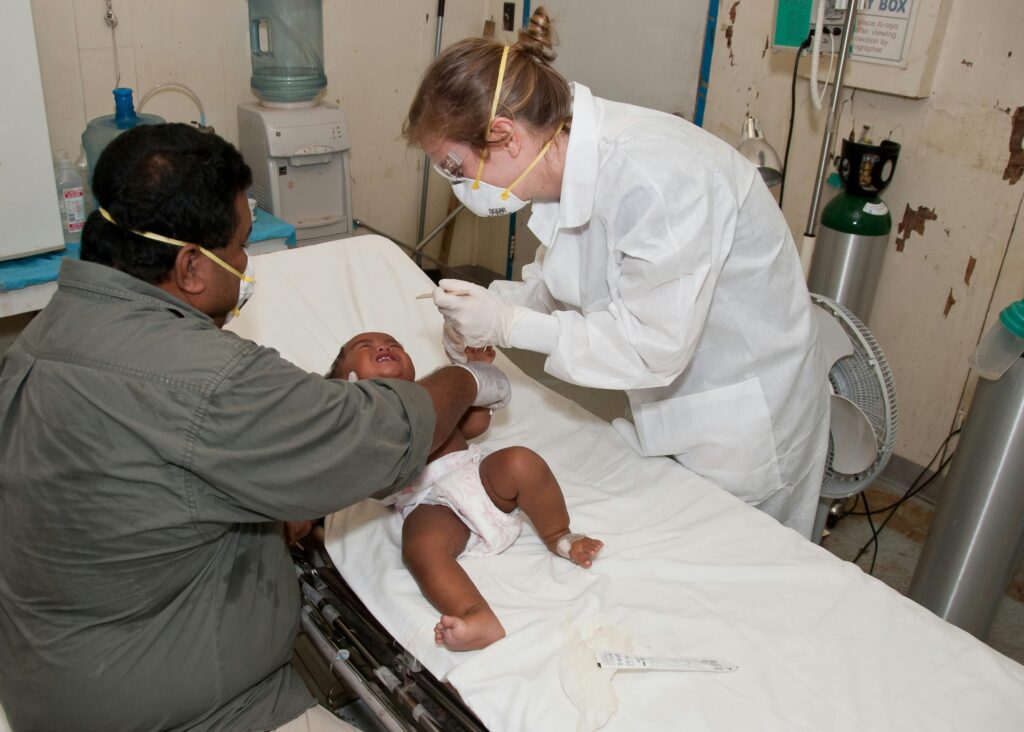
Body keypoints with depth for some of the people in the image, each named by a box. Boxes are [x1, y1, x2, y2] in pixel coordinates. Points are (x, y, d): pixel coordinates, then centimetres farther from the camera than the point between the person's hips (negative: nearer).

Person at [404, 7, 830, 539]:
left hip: (742, 411, -7)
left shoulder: (654, 178, -33)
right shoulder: (572, 157, -8)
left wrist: (510, 325, -26)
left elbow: (656, 347, -29)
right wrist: (491, 307, -9)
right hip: (669, 395, 7)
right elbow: (562, 272, 8)